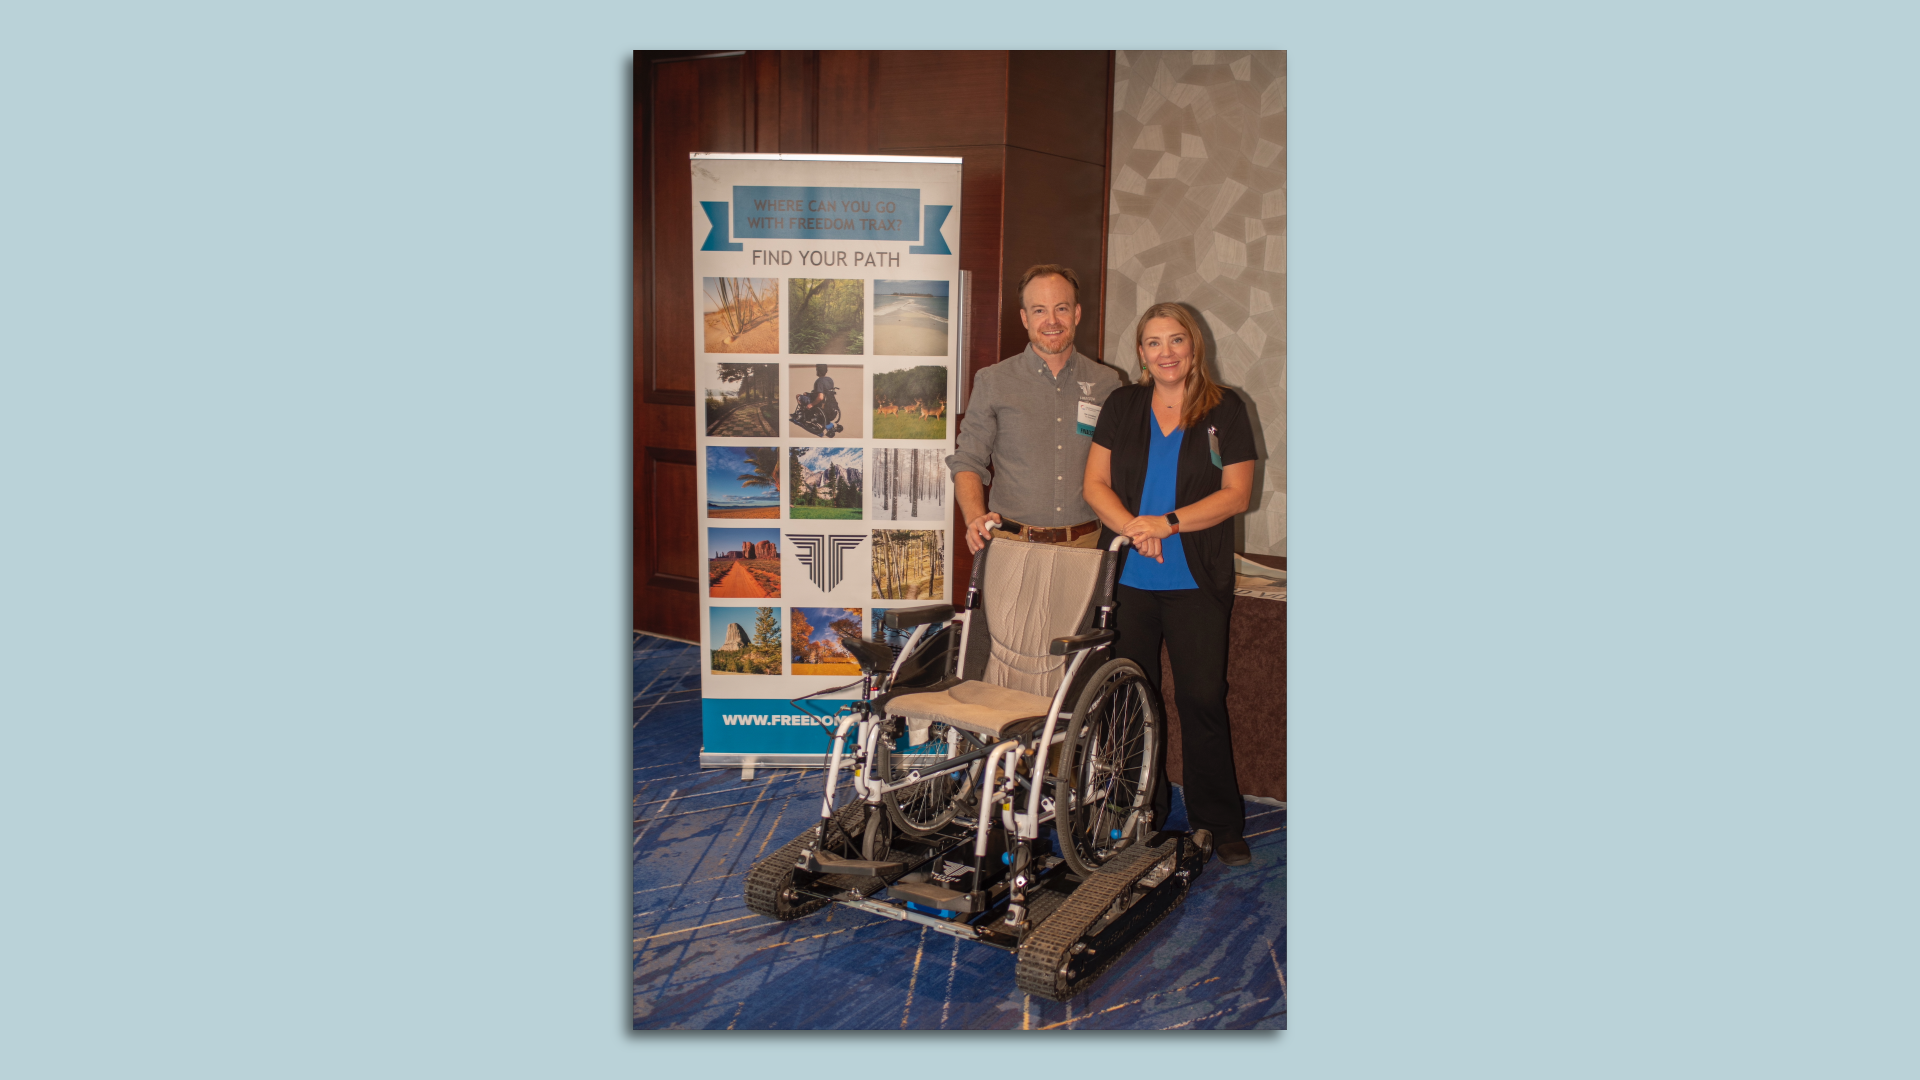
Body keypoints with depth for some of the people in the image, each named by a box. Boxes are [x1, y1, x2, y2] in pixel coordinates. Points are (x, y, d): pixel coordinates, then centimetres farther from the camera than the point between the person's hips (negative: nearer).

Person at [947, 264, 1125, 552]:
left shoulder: (1107, 383, 10)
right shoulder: (993, 381, 4)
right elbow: (966, 462, 4)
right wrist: (975, 518, -14)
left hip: (1087, 544, 2)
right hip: (1013, 545, -1)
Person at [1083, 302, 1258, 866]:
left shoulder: (1225, 409, 2)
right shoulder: (1122, 406, 8)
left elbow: (1237, 494, -3)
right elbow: (1095, 483, 5)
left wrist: (1169, 522, -15)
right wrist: (1132, 527, -13)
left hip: (1196, 581, -2)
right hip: (1128, 576, 2)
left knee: (1202, 698, -2)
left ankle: (1220, 824, 12)